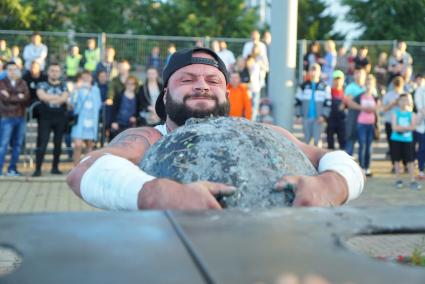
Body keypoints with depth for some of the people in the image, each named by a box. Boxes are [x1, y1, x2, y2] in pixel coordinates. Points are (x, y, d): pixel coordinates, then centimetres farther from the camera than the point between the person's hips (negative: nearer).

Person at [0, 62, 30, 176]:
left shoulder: (22, 83, 11)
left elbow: (27, 98, -4)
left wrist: (11, 97, -10)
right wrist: (19, 97, -6)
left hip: (20, 117, 4)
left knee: (18, 145, 6)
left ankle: (12, 169, 13)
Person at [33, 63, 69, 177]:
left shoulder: (64, 86, 10)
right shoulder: (42, 85, 7)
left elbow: (64, 98, -8)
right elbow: (42, 96, -13)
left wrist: (48, 98, -13)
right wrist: (58, 97, -11)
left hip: (60, 118, 2)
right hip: (45, 118, -2)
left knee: (58, 144, 6)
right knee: (42, 144, -7)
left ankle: (55, 167, 17)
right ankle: (38, 169, -4)